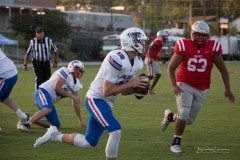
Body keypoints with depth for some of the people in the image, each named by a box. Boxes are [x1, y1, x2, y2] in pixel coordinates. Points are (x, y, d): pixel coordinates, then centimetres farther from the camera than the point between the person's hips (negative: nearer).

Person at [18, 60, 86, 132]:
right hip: (43, 92, -9)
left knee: (55, 125, 5)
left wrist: (80, 120, 24)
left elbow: (76, 103, 24)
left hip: (49, 101, 9)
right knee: (48, 109, -39)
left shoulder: (76, 85, 19)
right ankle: (26, 124, -40)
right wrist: (71, 95, -9)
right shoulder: (65, 72, -6)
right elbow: (56, 88, -14)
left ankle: (29, 119, 8)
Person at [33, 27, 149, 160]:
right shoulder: (117, 59, -24)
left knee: (89, 142, 11)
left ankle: (54, 135, 27)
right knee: (115, 131, -23)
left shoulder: (136, 63, 4)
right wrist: (131, 83, -23)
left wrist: (137, 88, -7)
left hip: (105, 103, 9)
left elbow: (122, 91, 12)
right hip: (95, 99, -9)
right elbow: (106, 91, -24)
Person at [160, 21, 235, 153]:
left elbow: (223, 69, 2)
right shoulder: (184, 46, -12)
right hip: (184, 85, -3)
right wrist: (174, 86, -17)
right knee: (184, 114, -17)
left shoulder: (213, 48, -8)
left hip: (200, 89, 3)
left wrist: (227, 89, 0)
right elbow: (171, 67, -6)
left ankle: (170, 116, 36)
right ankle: (176, 143, 2)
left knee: (189, 120, 5)